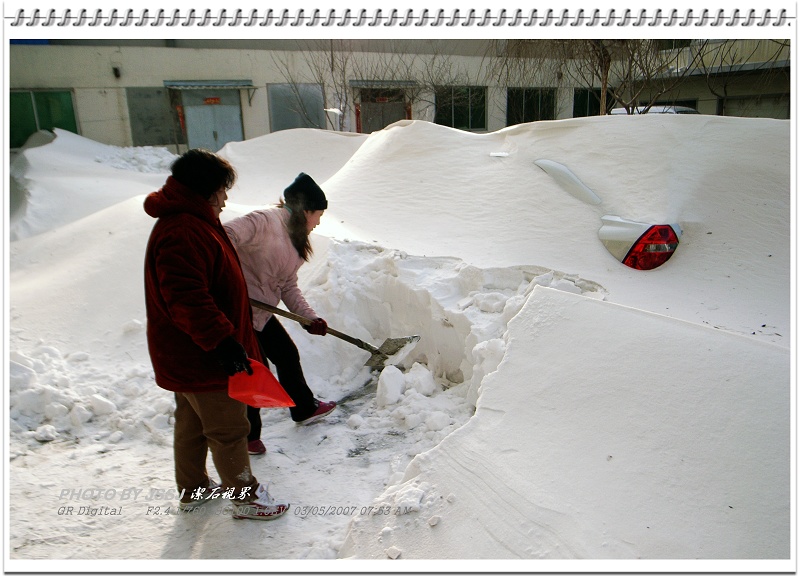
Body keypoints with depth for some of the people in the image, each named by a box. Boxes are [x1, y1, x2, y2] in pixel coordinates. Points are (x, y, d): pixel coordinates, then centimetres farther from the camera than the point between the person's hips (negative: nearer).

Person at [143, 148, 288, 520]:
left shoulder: (190, 222, 12)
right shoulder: (183, 233, -25)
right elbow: (186, 298, -33)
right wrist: (222, 340, -35)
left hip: (187, 354, 11)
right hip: (200, 357, -11)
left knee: (193, 423, 23)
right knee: (229, 429, 4)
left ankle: (193, 489, 40)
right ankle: (246, 497, 20)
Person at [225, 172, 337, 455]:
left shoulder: (294, 240, 12)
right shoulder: (266, 220, -17)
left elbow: (288, 287, 11)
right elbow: (227, 235, -31)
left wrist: (310, 317, 0)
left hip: (261, 313, 10)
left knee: (288, 355, 21)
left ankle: (304, 409, 44)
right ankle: (247, 436, 25)